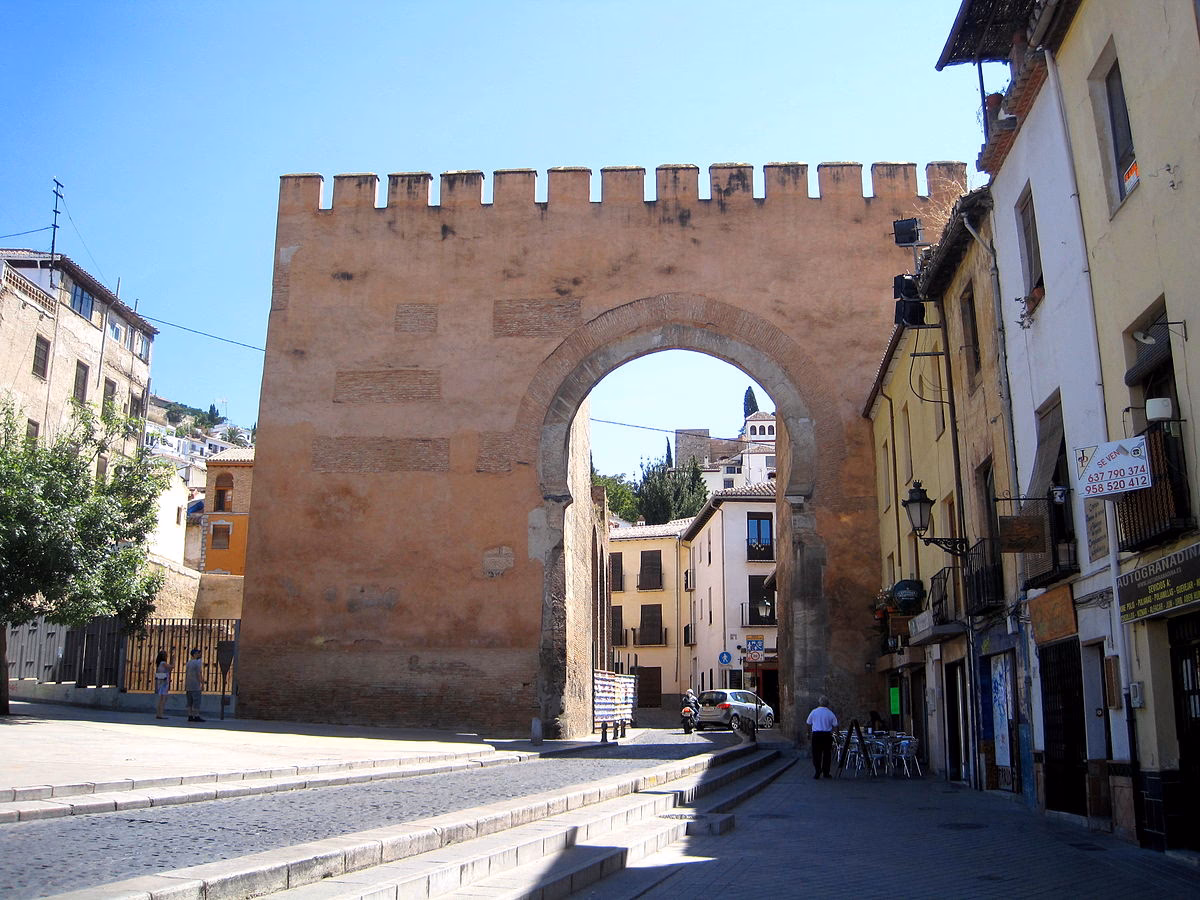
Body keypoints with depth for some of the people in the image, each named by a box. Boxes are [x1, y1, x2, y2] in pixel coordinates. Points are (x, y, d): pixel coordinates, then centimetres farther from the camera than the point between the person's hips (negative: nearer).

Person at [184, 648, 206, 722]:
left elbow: (186, 674, 13)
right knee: (196, 702, -6)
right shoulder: (198, 662, -12)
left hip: (189, 686, 8)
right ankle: (196, 716, -7)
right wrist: (202, 684, -12)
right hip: (196, 686, -8)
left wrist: (185, 685, 16)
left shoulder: (188, 663, 12)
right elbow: (199, 675, -16)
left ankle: (190, 716, 8)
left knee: (190, 702, 8)